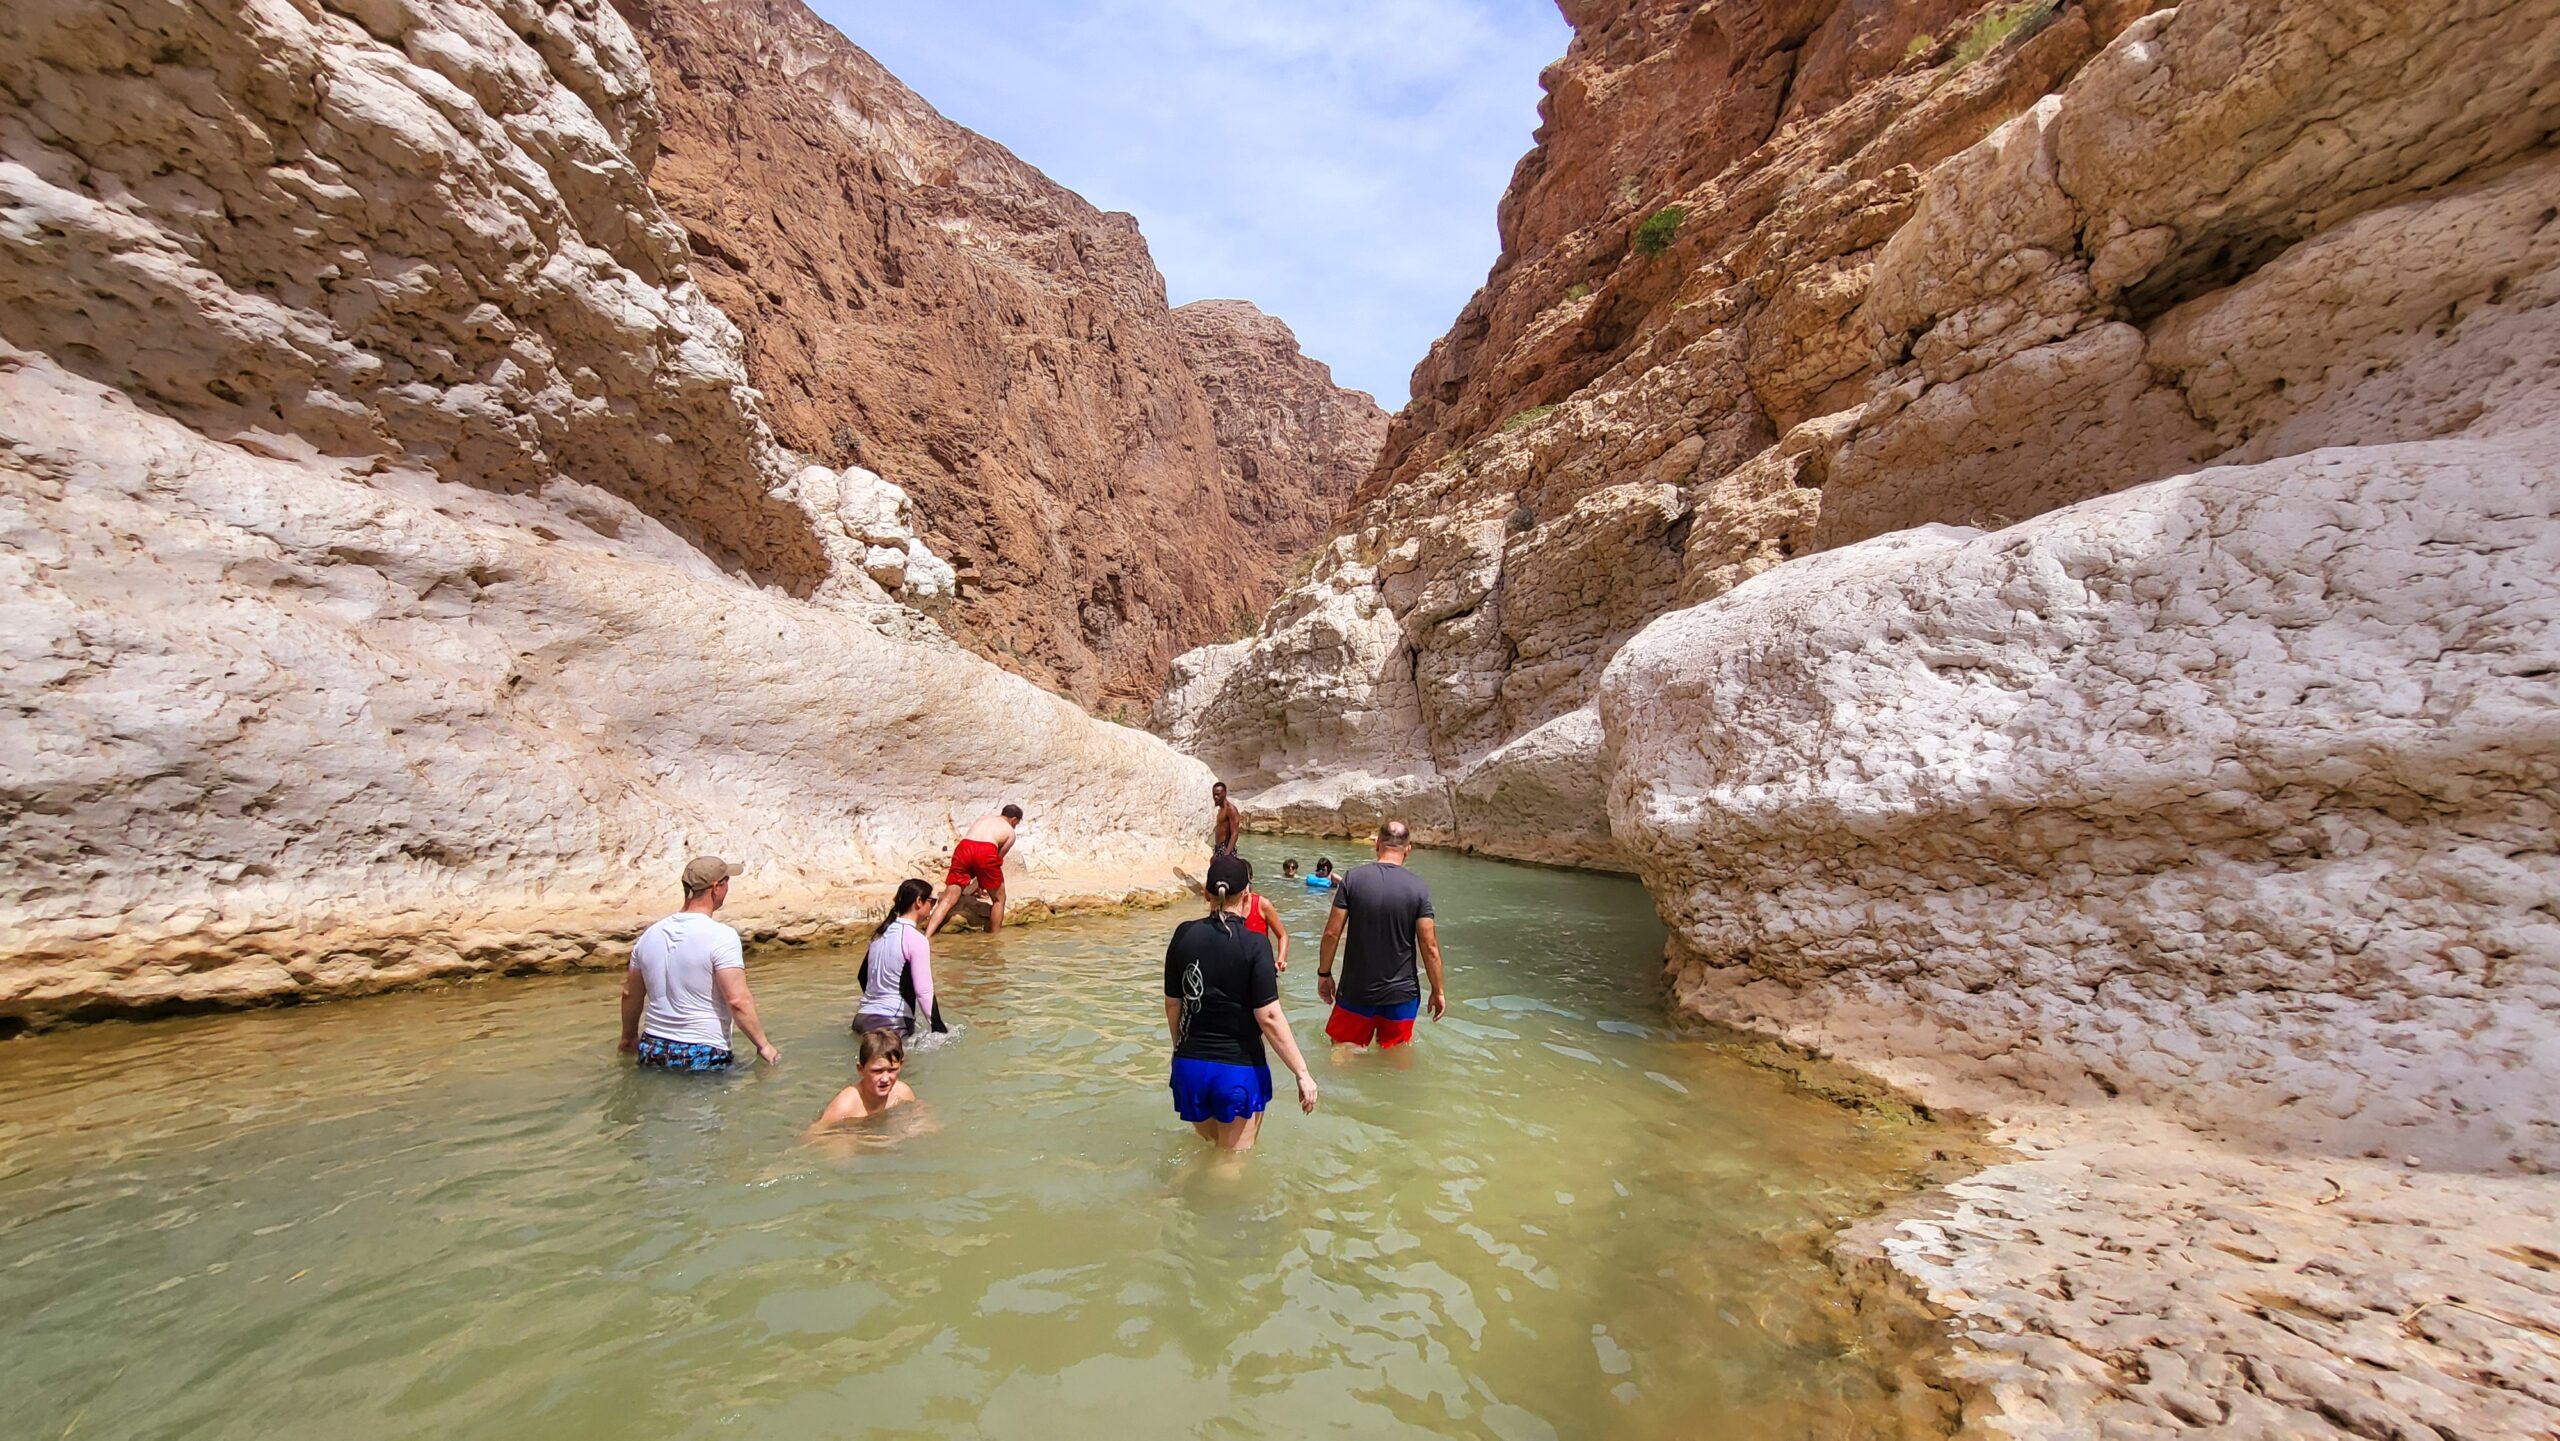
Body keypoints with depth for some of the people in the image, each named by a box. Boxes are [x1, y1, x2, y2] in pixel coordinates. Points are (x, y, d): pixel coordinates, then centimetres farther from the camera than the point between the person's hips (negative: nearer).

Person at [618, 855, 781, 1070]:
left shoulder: (650, 934, 6)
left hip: (652, 1050, 7)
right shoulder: (721, 936, -15)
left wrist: (628, 1038, 33)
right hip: (704, 1056, -7)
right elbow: (738, 1000, -20)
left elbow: (630, 994, 18)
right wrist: (763, 1044, -10)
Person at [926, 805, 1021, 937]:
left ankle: (926, 936, -8)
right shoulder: (1010, 832, 25)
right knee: (999, 899, 17)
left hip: (964, 848, 4)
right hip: (986, 851, -3)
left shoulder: (982, 818, 37)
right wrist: (981, 880, 34)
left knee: (948, 900, 5)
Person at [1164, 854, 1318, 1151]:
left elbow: (1172, 1004, 3)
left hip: (1190, 1066, 4)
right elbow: (1269, 1016, -18)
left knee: (1206, 1150, 31)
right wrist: (1302, 1073, -11)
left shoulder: (1184, 934, -5)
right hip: (1239, 1069, -4)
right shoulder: (1254, 944, -17)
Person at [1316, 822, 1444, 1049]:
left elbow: (1332, 933, -10)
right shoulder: (1418, 887, -10)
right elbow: (1429, 946, -10)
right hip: (1401, 994, 1)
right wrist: (1438, 990, 2)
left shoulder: (1353, 877, -10)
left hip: (1356, 990, 0)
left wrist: (1324, 973, 4)